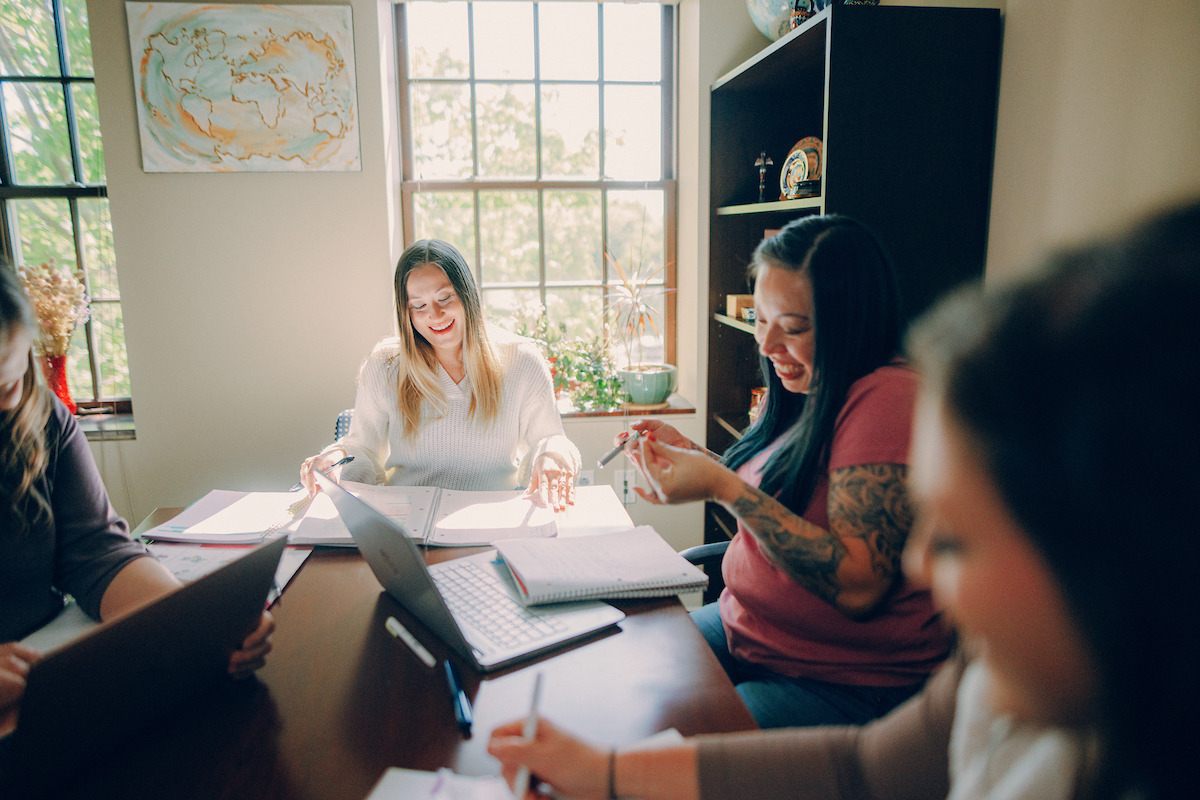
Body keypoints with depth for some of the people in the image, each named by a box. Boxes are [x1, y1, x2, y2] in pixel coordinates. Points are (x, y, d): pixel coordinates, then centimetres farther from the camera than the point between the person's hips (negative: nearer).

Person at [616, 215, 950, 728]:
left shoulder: (889, 397, -21)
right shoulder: (807, 389, 6)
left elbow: (857, 586, -27)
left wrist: (725, 487, -27)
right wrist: (693, 456, 0)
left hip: (852, 684, -8)